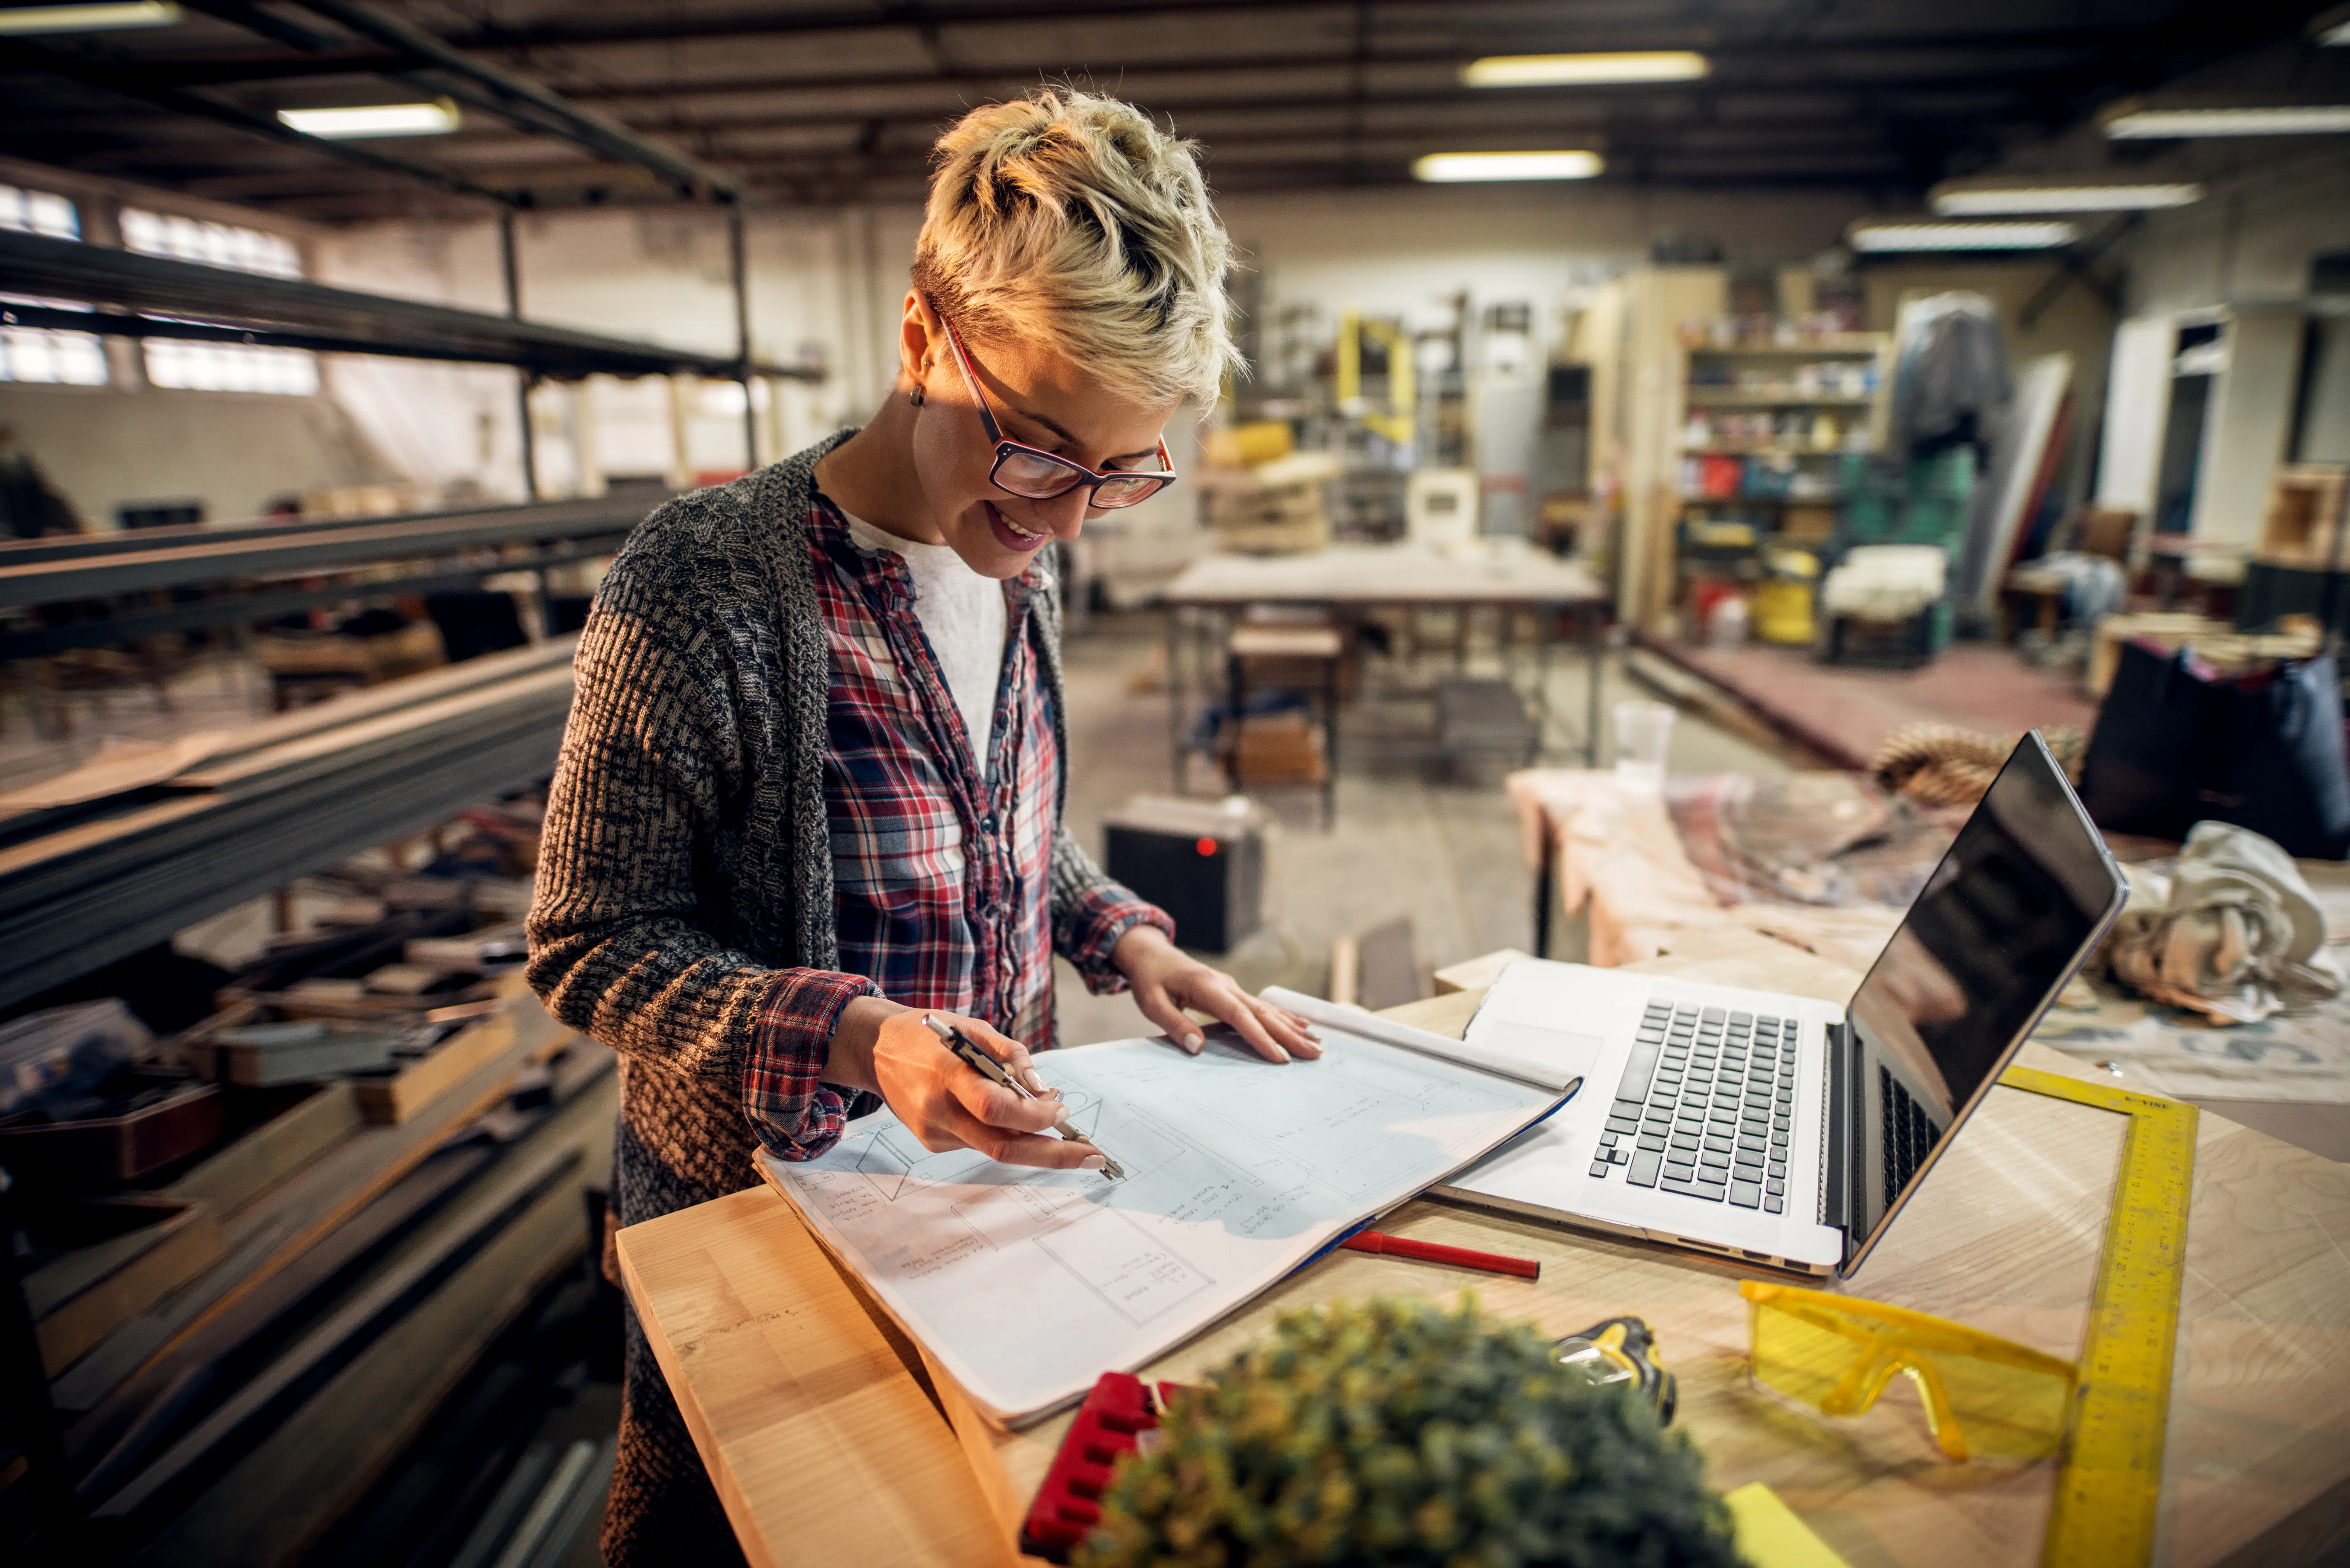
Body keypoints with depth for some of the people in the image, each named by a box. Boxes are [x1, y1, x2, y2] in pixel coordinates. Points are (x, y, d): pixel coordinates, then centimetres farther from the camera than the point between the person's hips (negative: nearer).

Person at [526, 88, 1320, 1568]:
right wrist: (856, 1038, -33)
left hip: (978, 1169, 6)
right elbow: (593, 945, -20)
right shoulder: (709, 584, -26)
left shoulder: (1020, 567, -4)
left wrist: (1123, 935, -6)